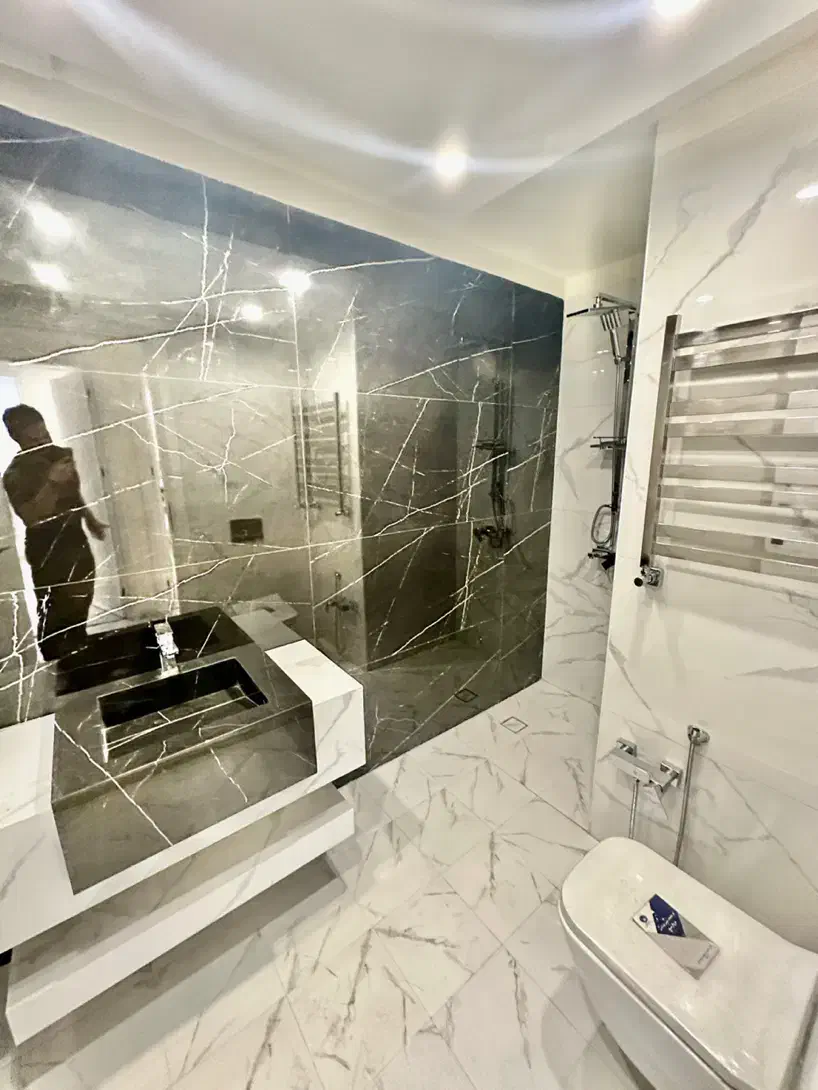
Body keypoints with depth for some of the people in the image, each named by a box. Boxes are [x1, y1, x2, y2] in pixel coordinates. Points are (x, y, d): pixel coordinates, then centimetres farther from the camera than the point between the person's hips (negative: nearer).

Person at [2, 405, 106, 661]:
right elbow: (31, 517, -26)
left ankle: (81, 657, 38)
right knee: (54, 614, -1)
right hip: (47, 553, -6)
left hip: (77, 544, 6)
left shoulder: (62, 454, 3)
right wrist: (51, 483, -36)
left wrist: (91, 520, 11)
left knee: (81, 608, 19)